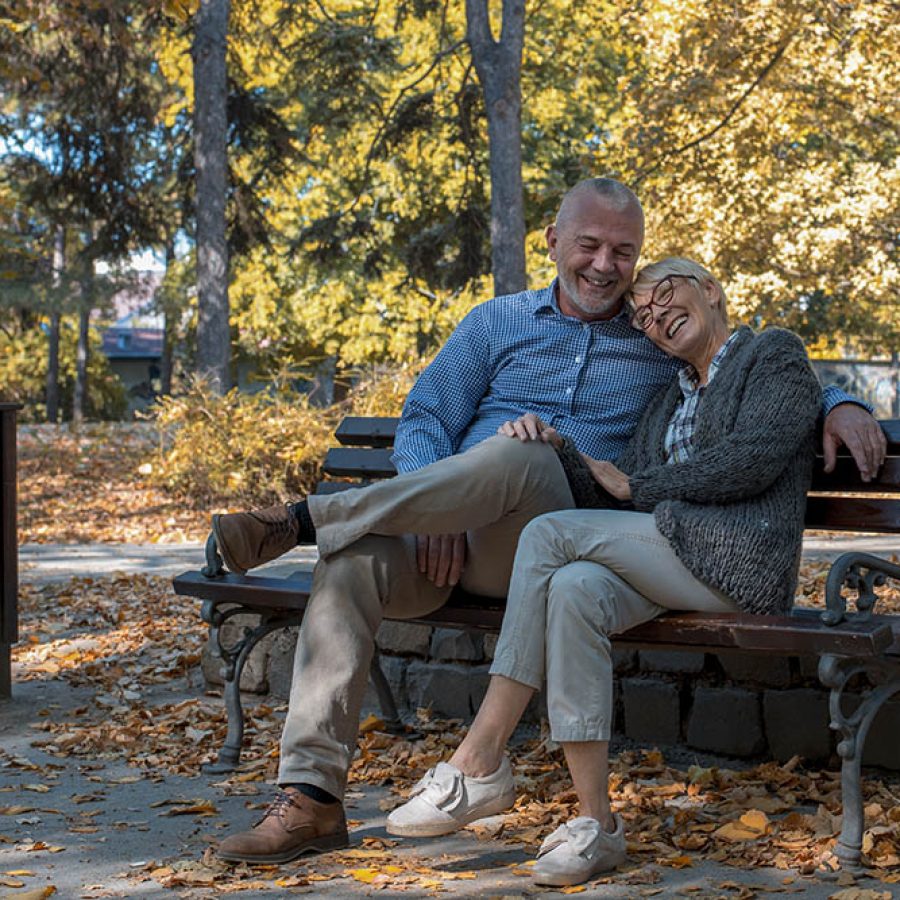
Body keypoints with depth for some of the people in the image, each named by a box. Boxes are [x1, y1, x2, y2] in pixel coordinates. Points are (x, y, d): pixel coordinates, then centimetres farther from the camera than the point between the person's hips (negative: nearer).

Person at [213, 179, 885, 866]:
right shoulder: (499, 322, 18)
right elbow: (424, 422, 9)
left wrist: (842, 405, -2)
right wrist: (435, 511, -11)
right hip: (452, 536, 2)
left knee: (524, 449, -36)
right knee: (354, 561, -30)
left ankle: (300, 519, -34)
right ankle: (313, 799, -28)